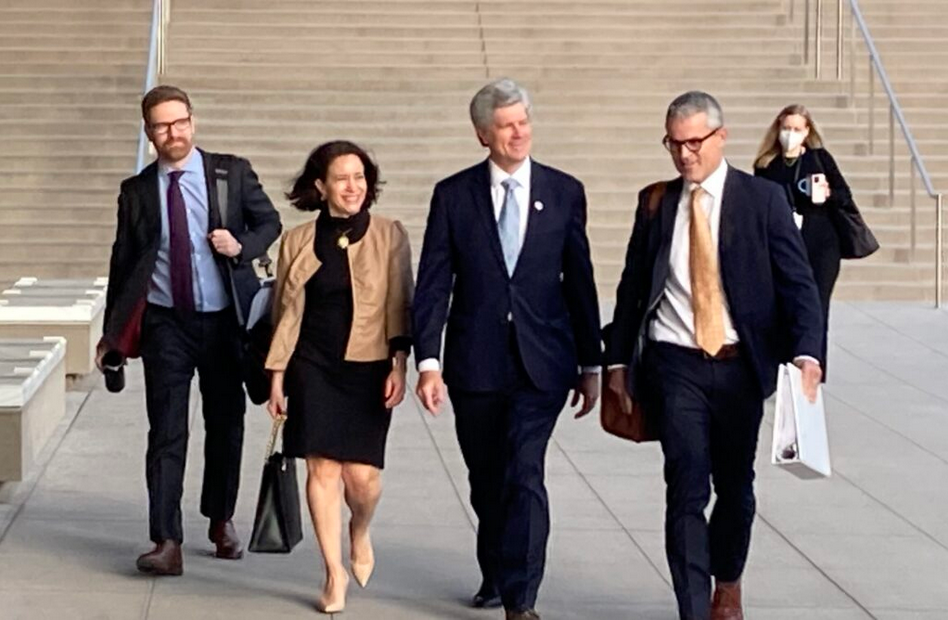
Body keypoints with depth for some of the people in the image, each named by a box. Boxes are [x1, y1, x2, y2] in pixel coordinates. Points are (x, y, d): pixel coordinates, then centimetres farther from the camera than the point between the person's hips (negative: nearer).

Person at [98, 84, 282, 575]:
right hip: (165, 323, -1)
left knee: (225, 424, 14)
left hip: (224, 319, 1)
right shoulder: (136, 191, 2)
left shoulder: (232, 173, 0)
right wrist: (113, 330, 7)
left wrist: (242, 246, -14)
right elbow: (123, 260, 7)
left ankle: (221, 520, 33)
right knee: (166, 433, -8)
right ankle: (166, 542, -11)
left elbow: (270, 222, 8)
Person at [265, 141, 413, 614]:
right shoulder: (298, 241, 5)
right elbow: (287, 312, 9)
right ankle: (335, 572, 12)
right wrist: (277, 375, 7)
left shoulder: (390, 236, 1)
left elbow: (399, 305, 0)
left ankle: (359, 534, 29)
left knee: (363, 474, -6)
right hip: (314, 368, 1)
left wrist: (399, 365, -8)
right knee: (323, 469, -2)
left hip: (369, 369, -1)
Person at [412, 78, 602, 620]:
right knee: (487, 479, 14)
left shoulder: (565, 193, 3)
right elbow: (433, 285, -1)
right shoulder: (453, 195, 1)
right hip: (475, 361, 1)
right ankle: (497, 574, 35)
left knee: (524, 474, -13)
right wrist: (429, 362, -10)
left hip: (541, 361, -1)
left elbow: (580, 283, 6)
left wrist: (591, 363, 7)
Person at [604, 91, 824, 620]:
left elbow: (798, 283, -7)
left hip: (739, 364, 0)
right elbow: (633, 286, 11)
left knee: (735, 486, 14)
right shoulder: (655, 203, 5)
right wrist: (618, 360, 8)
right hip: (675, 364, 0)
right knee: (687, 491, -8)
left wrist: (806, 354, -22)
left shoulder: (764, 199, -2)